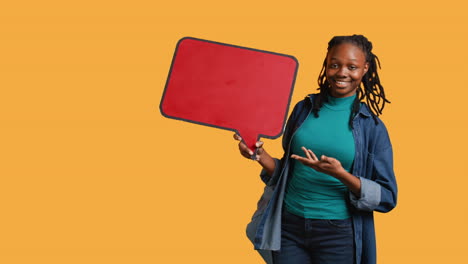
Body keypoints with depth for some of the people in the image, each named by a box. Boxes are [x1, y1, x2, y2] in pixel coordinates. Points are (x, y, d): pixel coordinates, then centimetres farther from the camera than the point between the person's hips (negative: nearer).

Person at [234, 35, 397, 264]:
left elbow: (387, 198, -6)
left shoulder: (371, 126, -4)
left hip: (338, 235, -2)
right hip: (290, 227, 2)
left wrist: (341, 175, -20)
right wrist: (261, 155, -8)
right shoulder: (304, 108, 3)